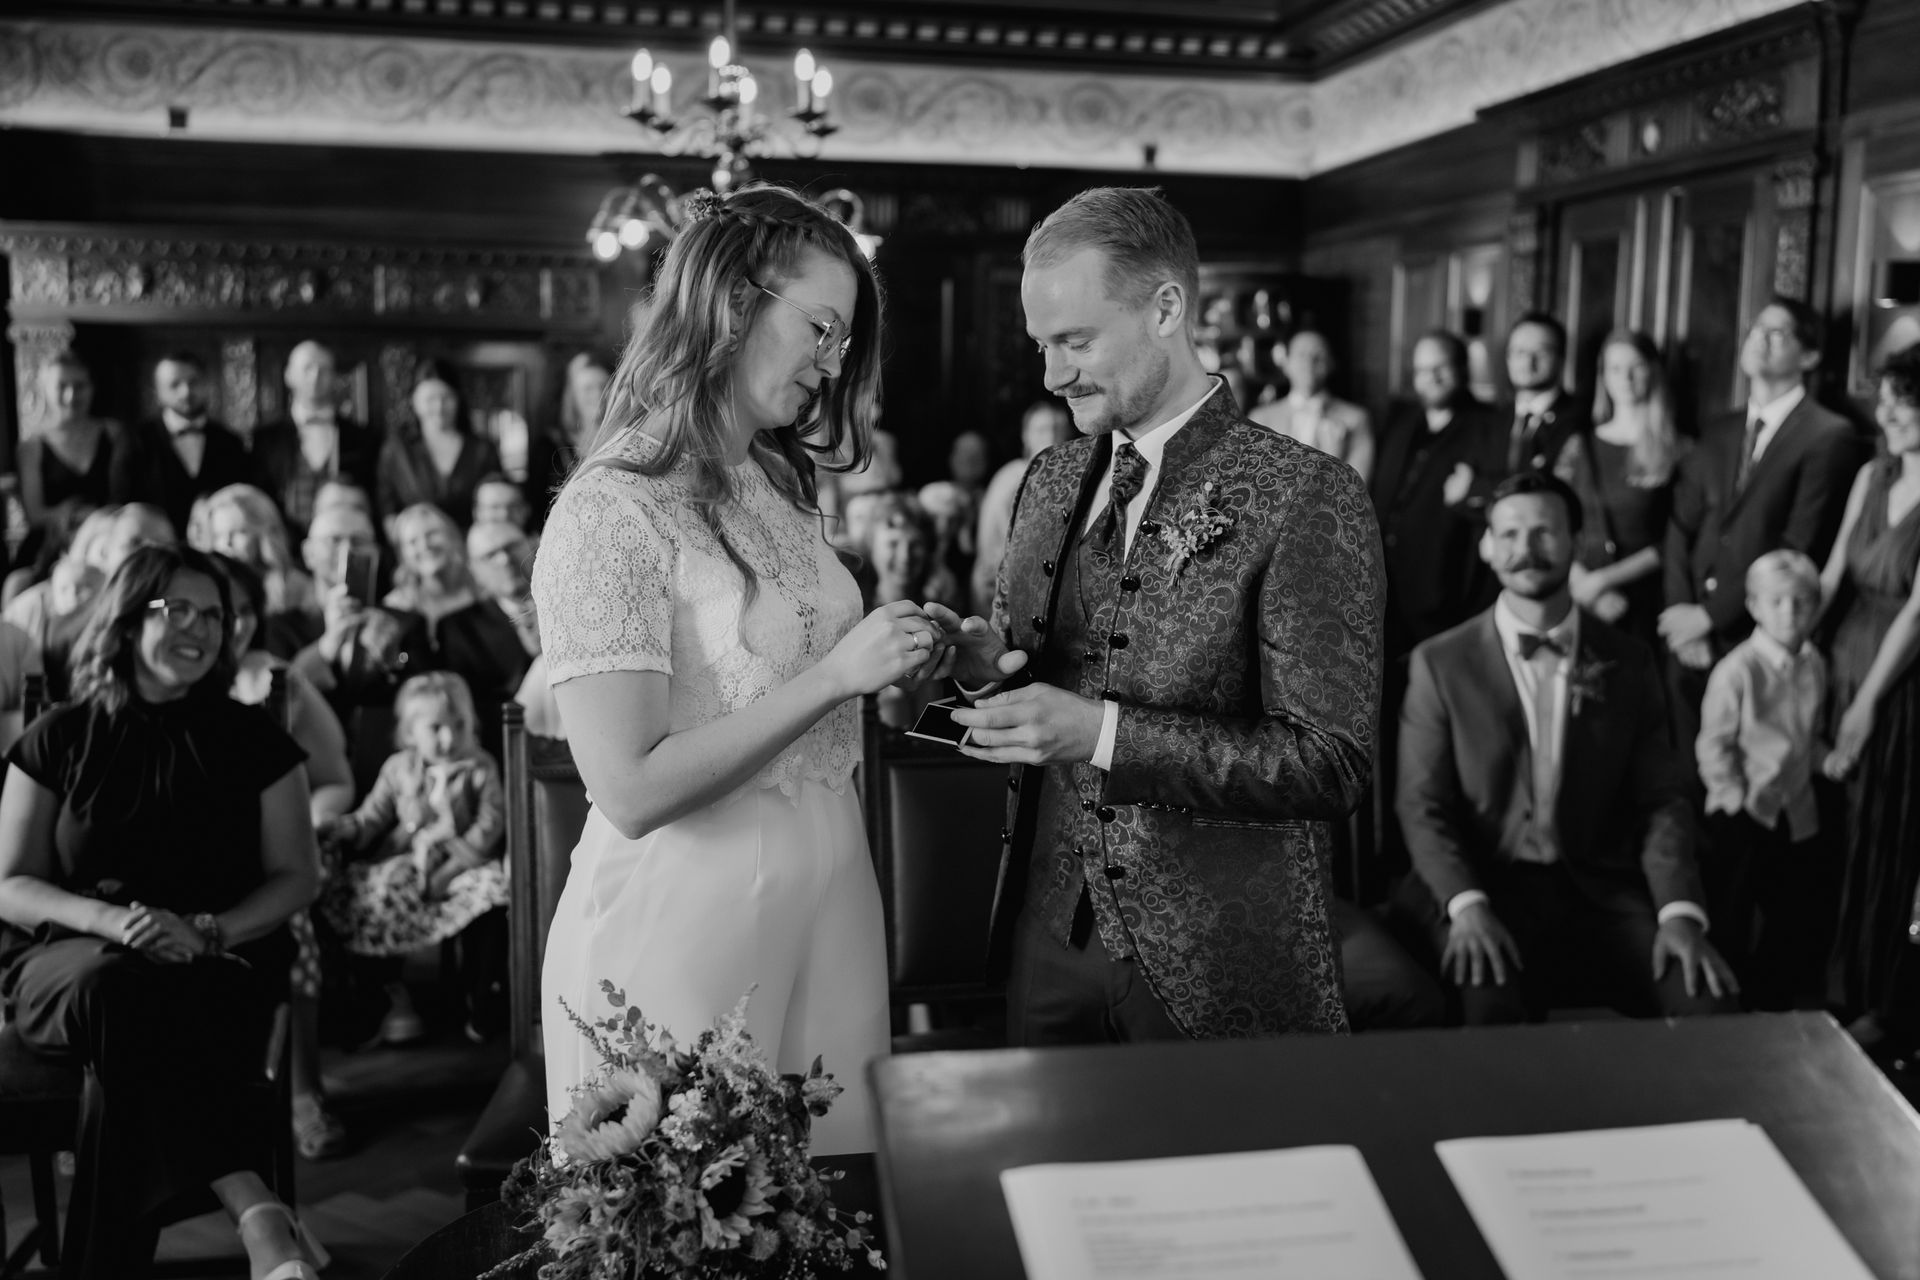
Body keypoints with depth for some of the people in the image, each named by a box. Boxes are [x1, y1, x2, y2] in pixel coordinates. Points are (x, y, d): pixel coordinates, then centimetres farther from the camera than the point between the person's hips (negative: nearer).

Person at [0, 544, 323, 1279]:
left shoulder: (253, 741, 6)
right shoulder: (61, 740, 6)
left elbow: (296, 877, 5)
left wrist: (209, 931, -15)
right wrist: (108, 920, -17)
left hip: (219, 966, 0)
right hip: (66, 961, 0)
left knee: (135, 1023, -34)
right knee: (123, 988, -36)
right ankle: (255, 1211, -44)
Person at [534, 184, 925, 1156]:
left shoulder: (775, 484, 11)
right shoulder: (612, 511, -14)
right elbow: (631, 790, -20)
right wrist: (833, 677, -20)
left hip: (826, 891, 8)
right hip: (692, 912, -7)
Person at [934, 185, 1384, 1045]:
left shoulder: (1307, 498, -14)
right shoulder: (1052, 480, 7)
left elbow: (1333, 763, -18)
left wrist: (1103, 734, -25)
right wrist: (985, 657, -7)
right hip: (1047, 935, 6)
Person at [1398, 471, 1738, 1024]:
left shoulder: (1628, 664, 9)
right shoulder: (1440, 664, 2)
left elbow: (1661, 799, 5)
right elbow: (1423, 806, -2)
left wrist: (1679, 912, -12)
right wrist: (1466, 905, -19)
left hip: (1605, 891, 3)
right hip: (1489, 888, -3)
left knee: (1705, 998, -22)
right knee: (1490, 1005, -34)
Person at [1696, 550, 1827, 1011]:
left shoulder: (1815, 665, 0)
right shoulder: (1736, 670, -19)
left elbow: (1809, 732, 14)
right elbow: (1713, 744, -14)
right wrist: (1734, 796, -16)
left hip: (1798, 812, 6)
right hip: (1743, 815, -6)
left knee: (1797, 916, 14)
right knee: (1731, 921, 4)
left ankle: (1772, 999, 31)